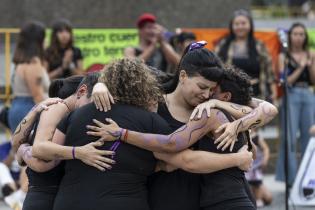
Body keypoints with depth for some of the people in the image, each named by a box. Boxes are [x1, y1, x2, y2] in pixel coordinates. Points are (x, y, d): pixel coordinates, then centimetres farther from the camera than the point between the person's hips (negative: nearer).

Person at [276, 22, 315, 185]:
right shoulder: (284, 57, 2)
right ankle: (290, 176, -5)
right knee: (290, 136, -7)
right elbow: (285, 81, -5)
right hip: (291, 97, -3)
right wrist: (300, 68, -11)